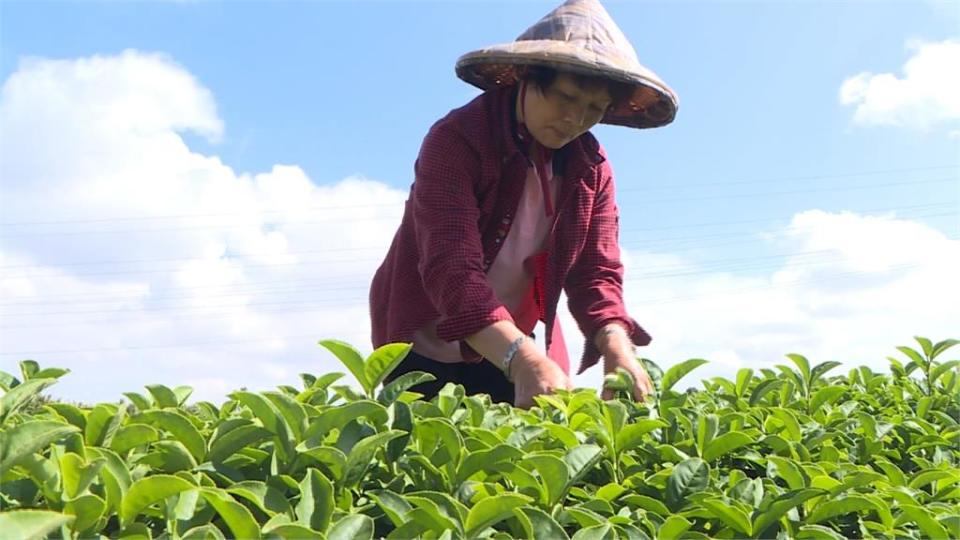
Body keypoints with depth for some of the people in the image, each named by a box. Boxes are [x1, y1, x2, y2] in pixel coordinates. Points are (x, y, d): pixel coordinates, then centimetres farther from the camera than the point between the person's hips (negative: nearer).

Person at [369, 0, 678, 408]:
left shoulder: (591, 167, -4)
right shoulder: (456, 140, -21)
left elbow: (596, 272, -9)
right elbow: (451, 268, -33)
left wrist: (618, 349, -30)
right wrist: (525, 361, -46)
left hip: (514, 351, 4)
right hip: (427, 352, -4)